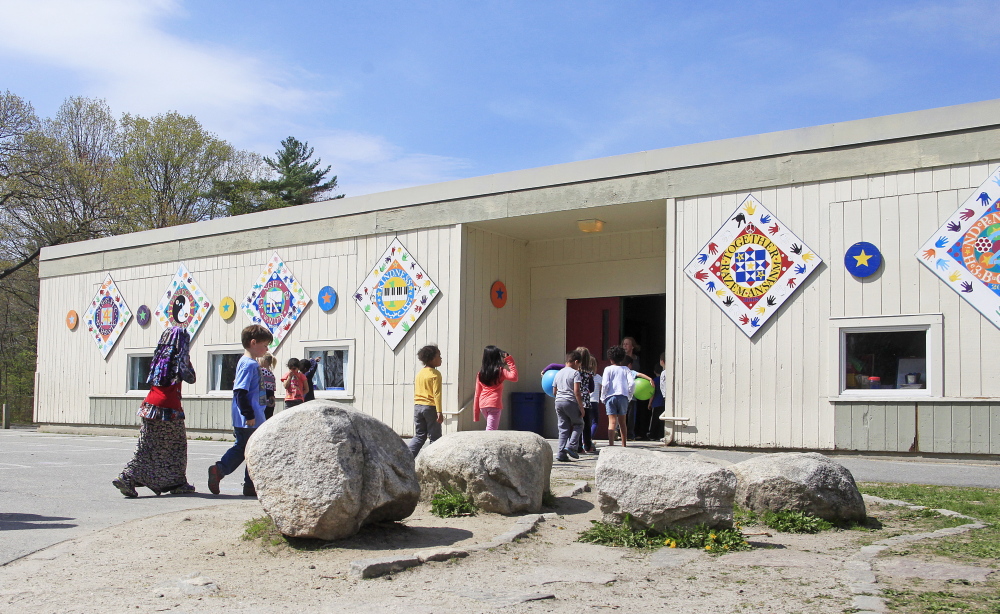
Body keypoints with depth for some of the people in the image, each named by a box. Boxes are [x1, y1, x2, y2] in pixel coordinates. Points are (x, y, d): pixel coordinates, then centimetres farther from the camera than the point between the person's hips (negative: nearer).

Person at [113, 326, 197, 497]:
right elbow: (191, 379, 3)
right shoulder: (178, 359, -5)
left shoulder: (159, 357, 12)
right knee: (176, 445, 8)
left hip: (150, 406, 6)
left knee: (146, 446, 6)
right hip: (169, 408, -5)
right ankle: (177, 483, 15)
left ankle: (127, 478, -6)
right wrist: (187, 361, 14)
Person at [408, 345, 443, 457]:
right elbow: (437, 394, -16)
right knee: (434, 437, 3)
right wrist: (439, 412, -19)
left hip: (417, 406, 7)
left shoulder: (419, 373, 12)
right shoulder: (435, 374, -10)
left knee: (419, 436, 13)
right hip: (430, 407, -6)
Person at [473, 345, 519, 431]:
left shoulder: (481, 373, 8)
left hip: (482, 405, 6)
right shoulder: (500, 371, -6)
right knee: (491, 430, -7)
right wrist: (510, 361, -10)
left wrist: (476, 413, 13)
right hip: (494, 404, -6)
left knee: (495, 427, 22)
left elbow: (477, 394, 8)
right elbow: (514, 377, -21)